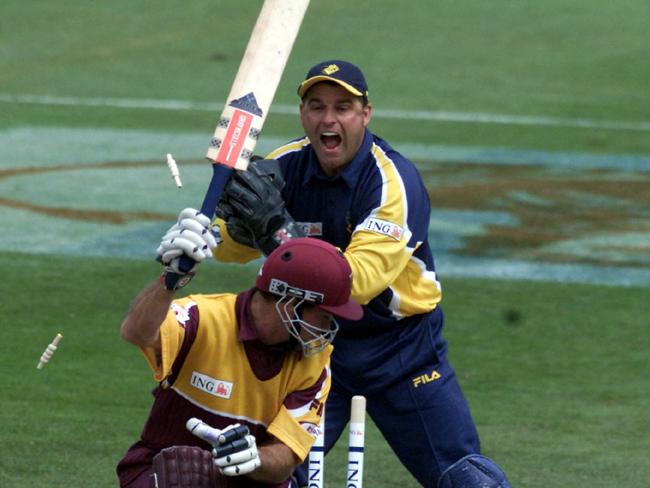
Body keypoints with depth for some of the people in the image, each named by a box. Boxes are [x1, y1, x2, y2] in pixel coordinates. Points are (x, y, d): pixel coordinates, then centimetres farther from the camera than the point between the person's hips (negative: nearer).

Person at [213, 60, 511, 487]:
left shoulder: (394, 180, -22)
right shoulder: (285, 167, -7)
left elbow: (358, 282, -33)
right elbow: (225, 248, -9)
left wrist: (279, 229, -41)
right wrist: (240, 222, -32)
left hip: (402, 347, -3)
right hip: (314, 340, 3)